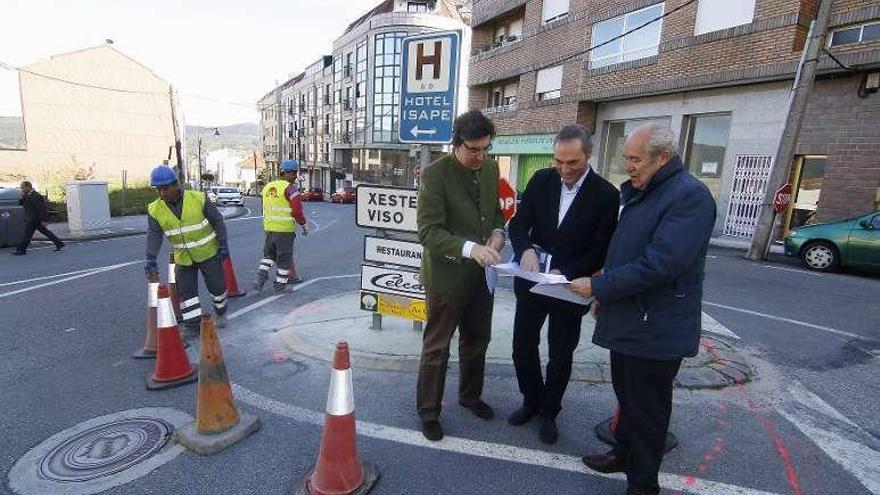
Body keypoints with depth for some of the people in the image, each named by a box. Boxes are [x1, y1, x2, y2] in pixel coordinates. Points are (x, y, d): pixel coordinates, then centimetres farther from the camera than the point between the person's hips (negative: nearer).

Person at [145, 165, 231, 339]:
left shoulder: (198, 199, -18)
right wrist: (151, 258, -25)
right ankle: (193, 324, 15)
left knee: (216, 285, 7)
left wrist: (223, 244, -11)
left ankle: (220, 312, 34)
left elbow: (217, 220, -10)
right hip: (183, 258, 3)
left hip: (208, 252, -3)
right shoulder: (155, 210, -9)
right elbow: (154, 235, -12)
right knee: (186, 291, 3)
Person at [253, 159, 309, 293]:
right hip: (285, 229, -6)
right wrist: (304, 225, -3)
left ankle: (261, 275, 9)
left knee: (269, 253, 22)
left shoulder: (267, 187, 10)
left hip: (268, 227, 6)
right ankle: (280, 283, 15)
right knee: (284, 256, 7)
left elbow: (265, 208, 16)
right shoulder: (290, 188, -13)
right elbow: (297, 211, -17)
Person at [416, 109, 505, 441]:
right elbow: (429, 232, -23)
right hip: (447, 275, -6)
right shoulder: (435, 174, -18)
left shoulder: (491, 168, 3)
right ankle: (428, 411, 29)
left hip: (481, 275, 7)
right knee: (436, 348, 9)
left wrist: (497, 232, -6)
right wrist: (470, 248, -37)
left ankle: (470, 395, 46)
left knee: (477, 341, 22)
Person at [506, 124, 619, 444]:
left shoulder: (606, 194, -12)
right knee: (522, 346, 13)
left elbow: (601, 250, -11)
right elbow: (518, 223, -2)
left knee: (561, 355, 13)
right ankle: (531, 400, 38)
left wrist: (565, 273, -24)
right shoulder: (541, 181, -3)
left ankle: (549, 411, 36)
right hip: (531, 280, 3)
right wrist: (526, 249, -23)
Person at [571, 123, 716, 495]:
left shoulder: (690, 195, -19)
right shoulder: (639, 192, 11)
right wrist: (606, 296, 13)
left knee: (646, 408, 8)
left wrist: (598, 286, -21)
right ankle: (624, 453, 44)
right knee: (626, 394, 23)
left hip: (655, 327, -9)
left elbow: (659, 264, -28)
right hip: (627, 319, 9)